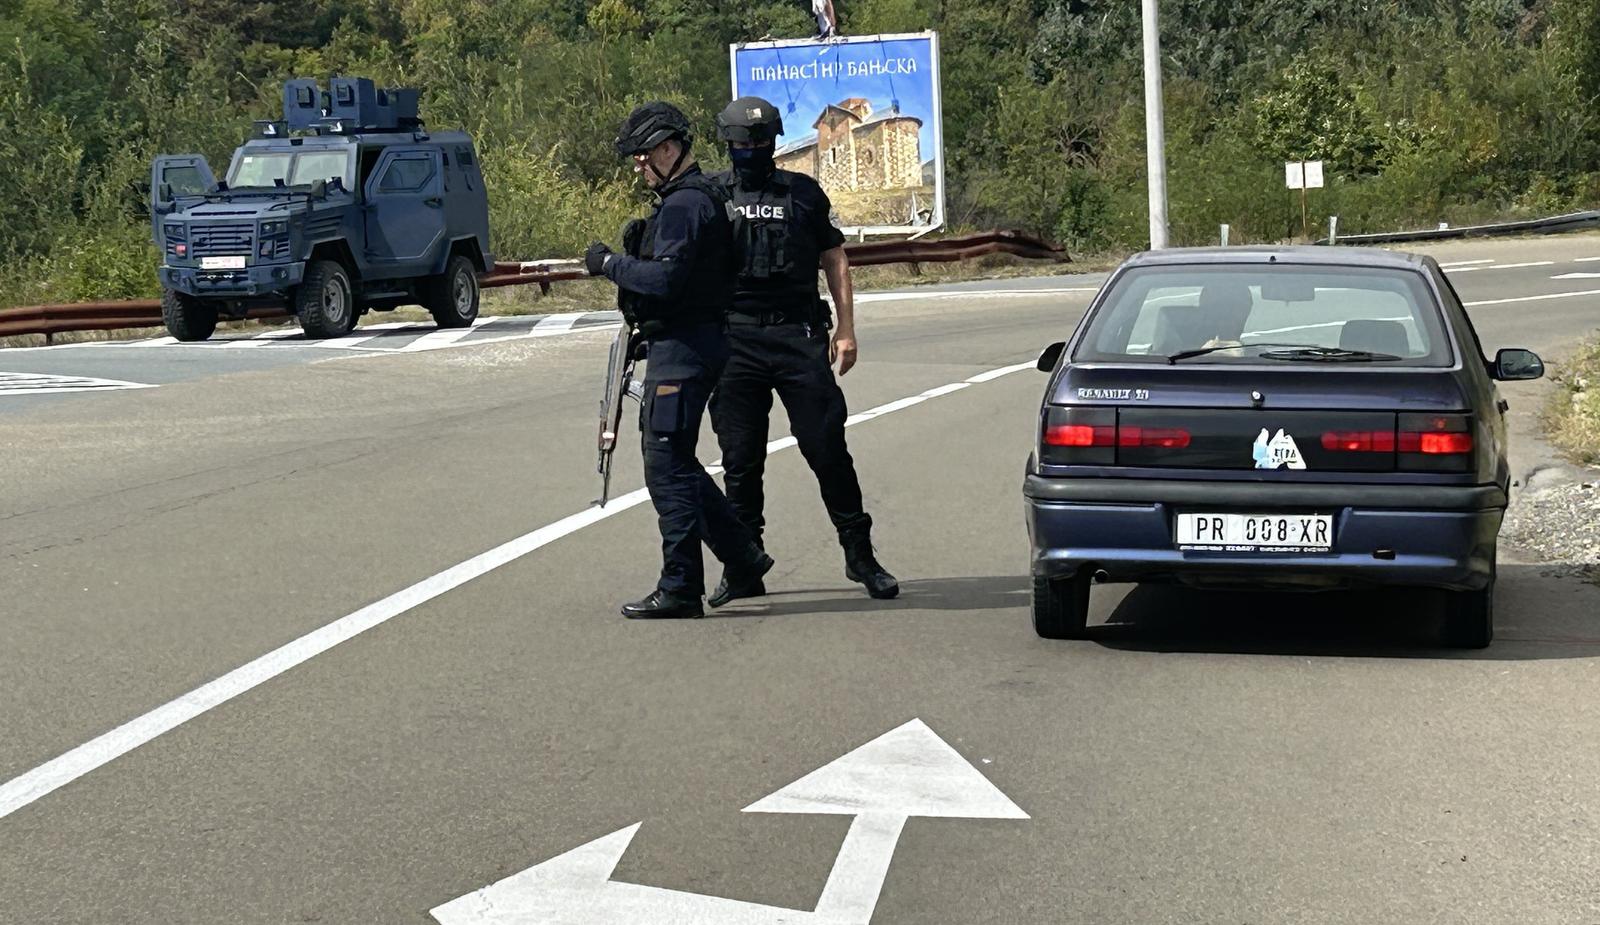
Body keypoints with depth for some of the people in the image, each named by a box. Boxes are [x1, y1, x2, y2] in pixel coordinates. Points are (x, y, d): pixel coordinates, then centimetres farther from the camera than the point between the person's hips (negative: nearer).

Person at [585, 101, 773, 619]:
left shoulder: (685, 204, -15)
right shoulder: (698, 197, 19)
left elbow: (666, 280, -24)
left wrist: (609, 263, -14)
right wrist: (637, 250, 10)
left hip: (682, 349, -11)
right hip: (677, 346, 11)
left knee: (667, 466, -8)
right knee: (674, 462, 17)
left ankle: (680, 589, -5)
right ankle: (743, 559, 22)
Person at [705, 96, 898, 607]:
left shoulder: (803, 192, 11)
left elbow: (835, 261, 13)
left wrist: (846, 330, 5)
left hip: (800, 336, 0)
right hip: (735, 342, 1)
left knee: (828, 449, -3)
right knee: (740, 459, 3)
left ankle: (860, 554, 7)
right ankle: (743, 568, 11)